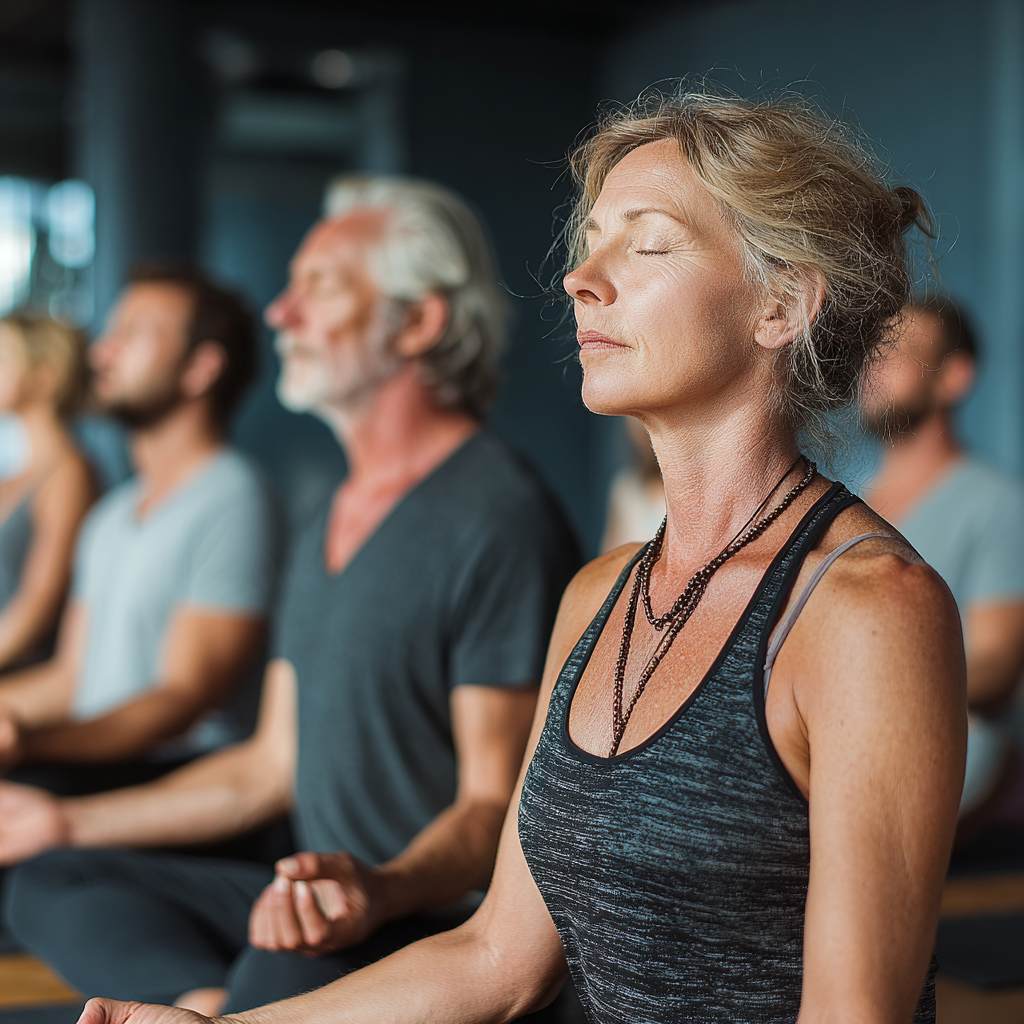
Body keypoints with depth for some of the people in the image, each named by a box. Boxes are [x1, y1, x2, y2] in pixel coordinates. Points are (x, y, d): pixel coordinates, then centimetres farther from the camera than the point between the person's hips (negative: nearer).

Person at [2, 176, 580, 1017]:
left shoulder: (500, 519, -14)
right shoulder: (328, 529, 17)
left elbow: (494, 803, -17)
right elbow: (273, 767, 22)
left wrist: (381, 889, -38)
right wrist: (67, 820, 25)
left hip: (450, 916, -10)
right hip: (319, 894, 10)